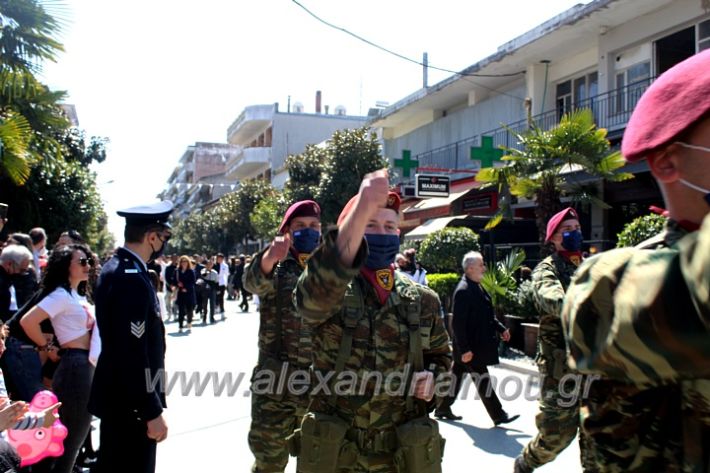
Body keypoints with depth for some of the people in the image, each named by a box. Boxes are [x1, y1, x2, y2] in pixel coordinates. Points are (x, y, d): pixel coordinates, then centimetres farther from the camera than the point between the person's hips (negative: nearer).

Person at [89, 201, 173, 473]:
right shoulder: (131, 278, -23)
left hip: (117, 395, 10)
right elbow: (133, 353, -26)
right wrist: (152, 412, -21)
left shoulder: (116, 267, 8)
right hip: (130, 402, -10)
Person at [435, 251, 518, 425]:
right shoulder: (463, 290, -20)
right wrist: (464, 349, -23)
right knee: (482, 379, -1)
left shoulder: (477, 287, 10)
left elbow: (487, 315, 22)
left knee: (457, 375, 17)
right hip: (470, 347, -10)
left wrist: (500, 329, 13)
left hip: (477, 344, 10)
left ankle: (443, 408, 29)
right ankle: (498, 416, 7)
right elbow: (458, 323, -23)